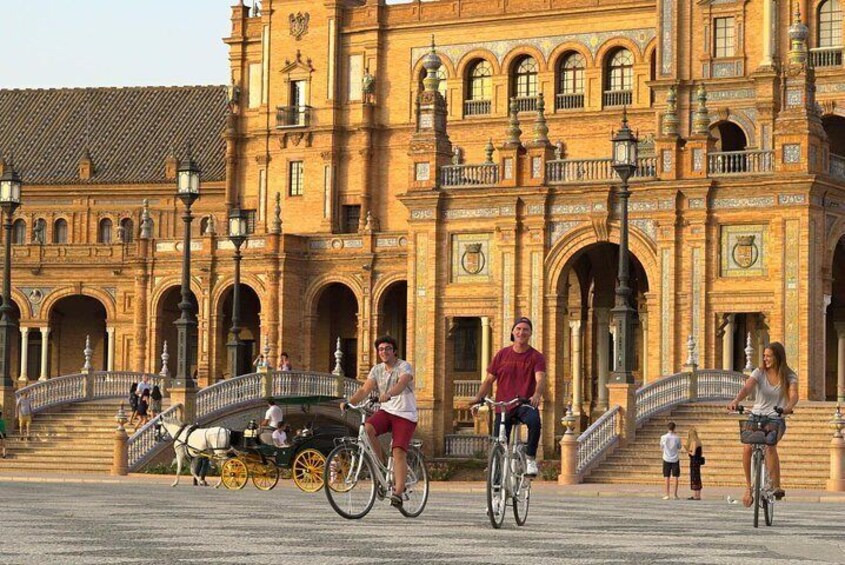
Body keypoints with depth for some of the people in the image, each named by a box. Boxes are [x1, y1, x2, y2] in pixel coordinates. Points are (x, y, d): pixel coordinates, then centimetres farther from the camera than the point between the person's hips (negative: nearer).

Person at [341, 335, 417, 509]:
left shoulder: (404, 367, -9)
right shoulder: (377, 370, 7)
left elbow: (402, 383, -30)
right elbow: (365, 389, -5)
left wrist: (388, 394, -51)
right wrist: (349, 402, -24)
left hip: (405, 415, -4)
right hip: (386, 410, 4)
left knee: (399, 452, -18)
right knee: (367, 428, -27)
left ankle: (398, 492, -17)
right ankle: (382, 464, -8)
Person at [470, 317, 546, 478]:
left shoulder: (536, 357, 1)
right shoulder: (502, 354, 9)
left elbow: (540, 379, -16)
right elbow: (489, 380, 14)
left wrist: (537, 395, -37)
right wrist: (478, 397, -3)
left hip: (525, 405, -3)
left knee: (534, 421, -36)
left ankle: (531, 458, -21)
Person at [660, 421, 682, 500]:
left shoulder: (663, 437, -7)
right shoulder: (677, 438, -7)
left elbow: (661, 447, 5)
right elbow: (679, 448, 7)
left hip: (667, 459, 0)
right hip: (675, 459, 0)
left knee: (667, 477, 3)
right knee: (676, 477, 6)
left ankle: (667, 495, 0)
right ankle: (675, 495, 6)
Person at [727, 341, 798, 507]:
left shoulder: (789, 376, -3)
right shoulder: (759, 372, -1)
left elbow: (793, 395, -21)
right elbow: (747, 388, -19)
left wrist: (789, 407, -45)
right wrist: (736, 400, -41)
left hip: (776, 419, -1)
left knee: (769, 445, -33)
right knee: (747, 448, -25)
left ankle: (776, 487, -28)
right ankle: (749, 486, -5)